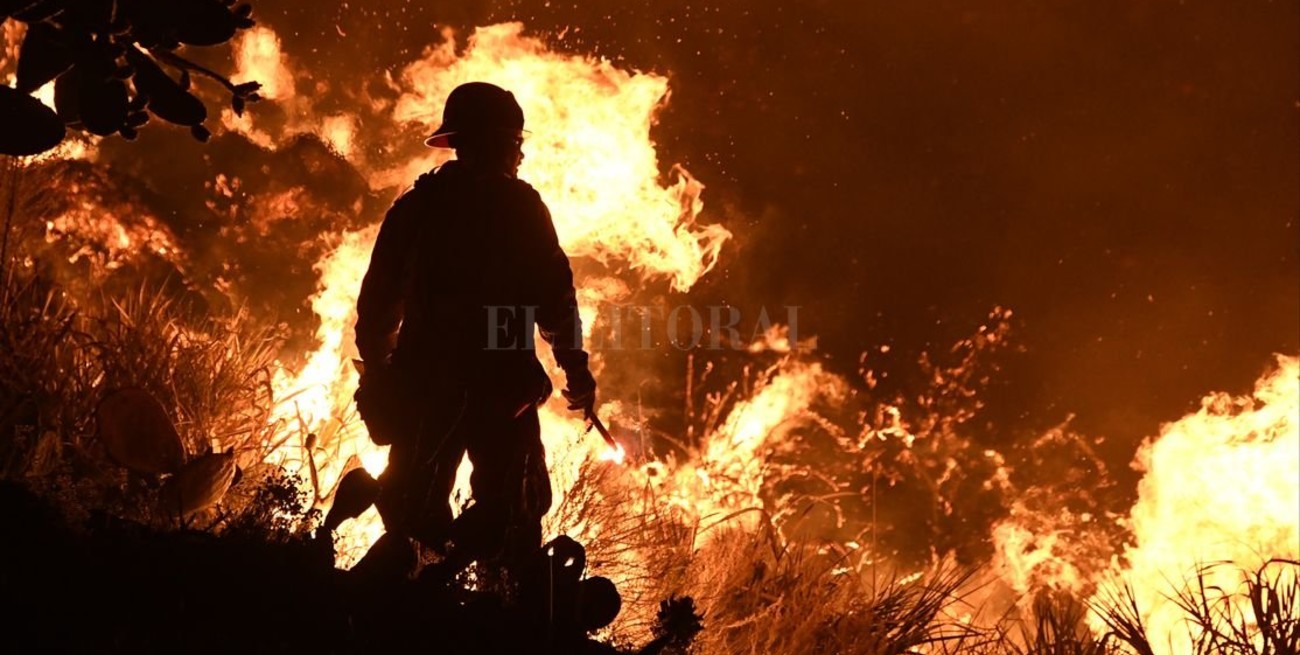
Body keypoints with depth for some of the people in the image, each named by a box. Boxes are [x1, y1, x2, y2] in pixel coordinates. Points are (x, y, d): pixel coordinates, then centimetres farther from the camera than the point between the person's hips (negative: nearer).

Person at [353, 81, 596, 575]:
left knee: (414, 504, 10)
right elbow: (554, 293, -7)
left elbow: (380, 296, 11)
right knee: (513, 507, 5)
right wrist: (575, 366, 1)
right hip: (500, 381, -4)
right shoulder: (520, 206, -2)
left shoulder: (416, 205, 10)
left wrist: (376, 369, 19)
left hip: (422, 379, 4)